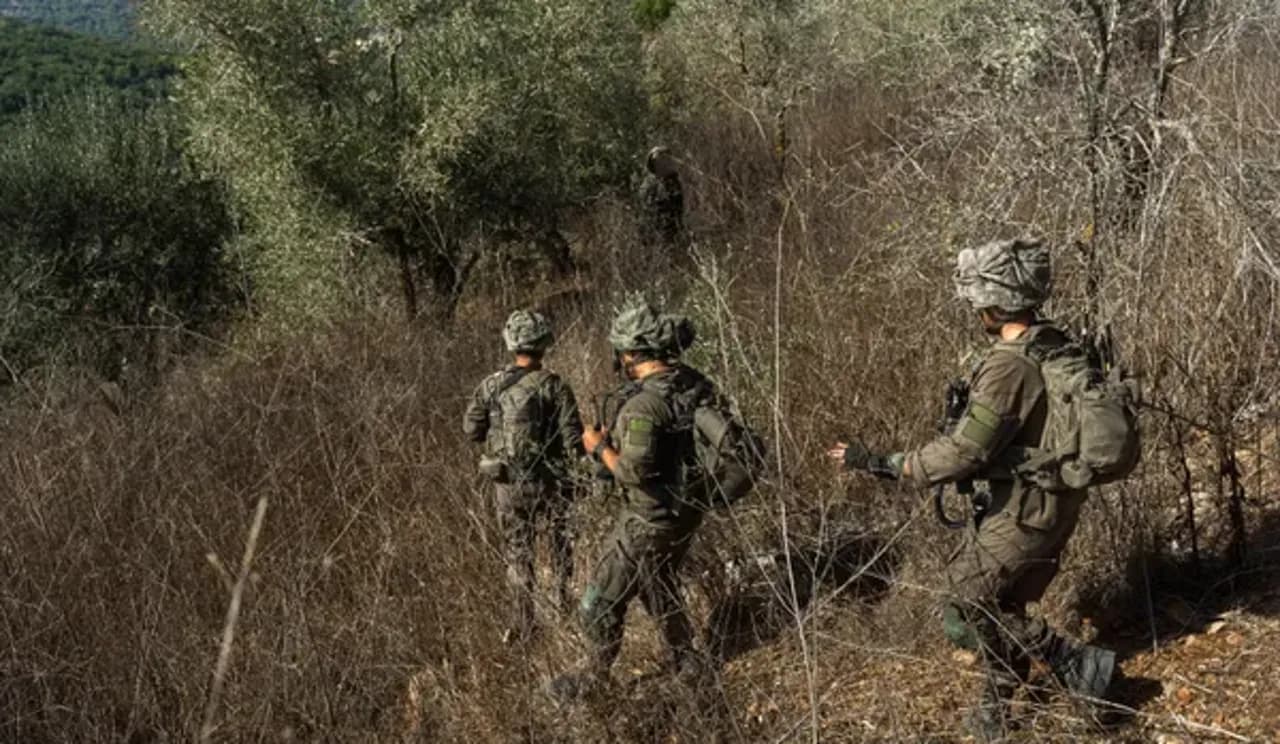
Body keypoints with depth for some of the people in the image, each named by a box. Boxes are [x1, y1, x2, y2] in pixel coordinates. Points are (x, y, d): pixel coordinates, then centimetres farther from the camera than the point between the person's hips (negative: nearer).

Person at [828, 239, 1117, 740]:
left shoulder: (1009, 366, -25)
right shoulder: (1059, 348, 2)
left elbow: (962, 453, -26)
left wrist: (879, 464, -19)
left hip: (1021, 514, -9)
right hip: (1055, 506, 9)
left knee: (964, 617, 4)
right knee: (1003, 610, 22)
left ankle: (1073, 661, 4)